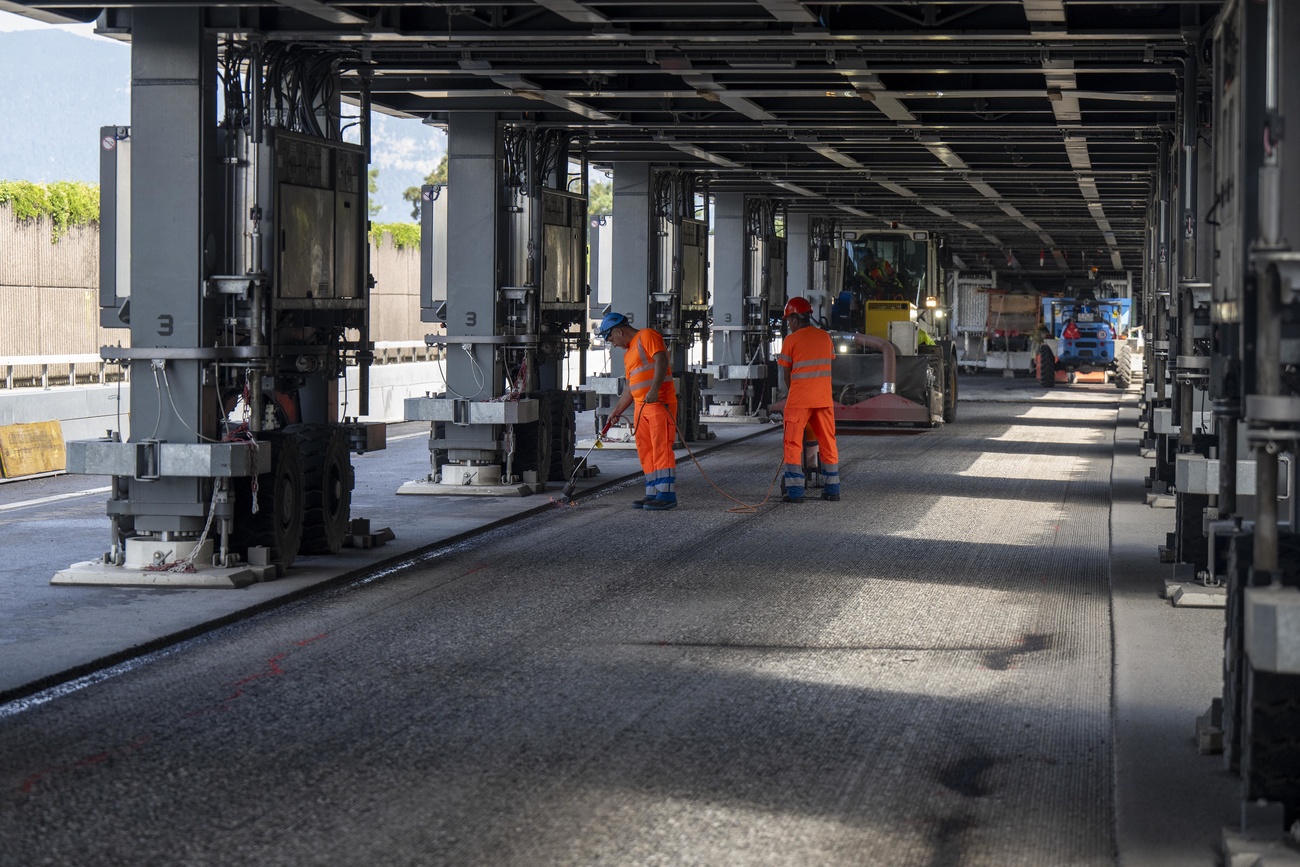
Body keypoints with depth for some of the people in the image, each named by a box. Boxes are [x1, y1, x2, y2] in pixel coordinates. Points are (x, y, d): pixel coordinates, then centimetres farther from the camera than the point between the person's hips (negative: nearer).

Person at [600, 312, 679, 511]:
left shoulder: (647, 336, -3)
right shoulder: (628, 352, 24)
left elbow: (661, 361, -17)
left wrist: (654, 389, -27)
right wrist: (617, 411, 25)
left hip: (660, 403, -9)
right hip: (641, 406, 9)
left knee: (661, 447, -12)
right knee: (645, 451, 6)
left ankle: (667, 494, -15)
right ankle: (653, 493, 9)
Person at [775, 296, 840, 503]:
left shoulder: (791, 340, -6)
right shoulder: (825, 337, 8)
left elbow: (786, 373, 0)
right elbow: (828, 365, 13)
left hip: (799, 399, -5)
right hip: (824, 398, 5)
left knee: (793, 443, 2)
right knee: (828, 442, 13)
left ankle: (795, 491, -3)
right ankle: (832, 488, 16)